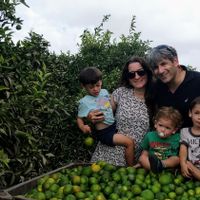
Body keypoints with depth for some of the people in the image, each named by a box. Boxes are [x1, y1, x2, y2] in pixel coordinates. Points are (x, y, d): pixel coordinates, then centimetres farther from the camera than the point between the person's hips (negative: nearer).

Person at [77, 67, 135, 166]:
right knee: (130, 143, -15)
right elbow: (79, 118, -7)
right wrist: (83, 127, -26)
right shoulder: (84, 102, -13)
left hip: (114, 126, 7)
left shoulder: (104, 92, 5)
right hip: (104, 133, -7)